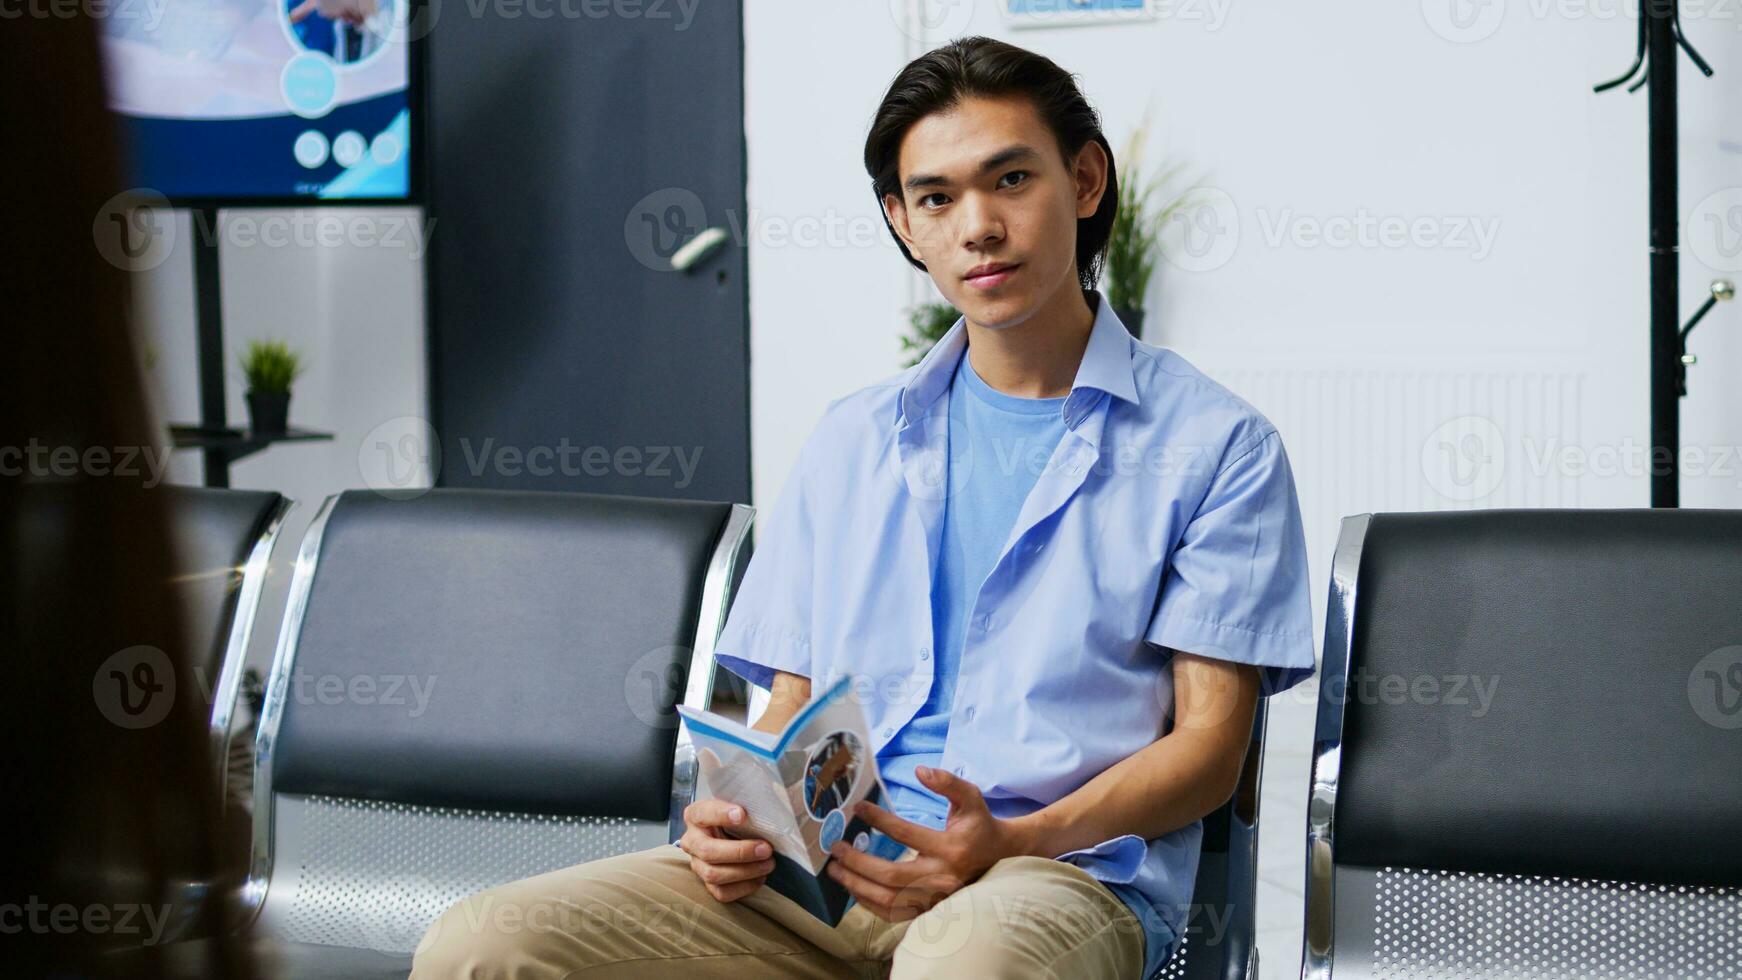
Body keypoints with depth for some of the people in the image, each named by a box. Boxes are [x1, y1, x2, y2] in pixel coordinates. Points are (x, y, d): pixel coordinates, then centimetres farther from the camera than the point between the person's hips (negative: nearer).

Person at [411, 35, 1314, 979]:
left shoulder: (1218, 447, 9)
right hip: (823, 867, 5)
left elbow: (1210, 743, 3)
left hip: (1063, 875, -4)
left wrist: (1009, 844, -15)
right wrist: (739, 815, -2)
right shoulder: (850, 440, 24)